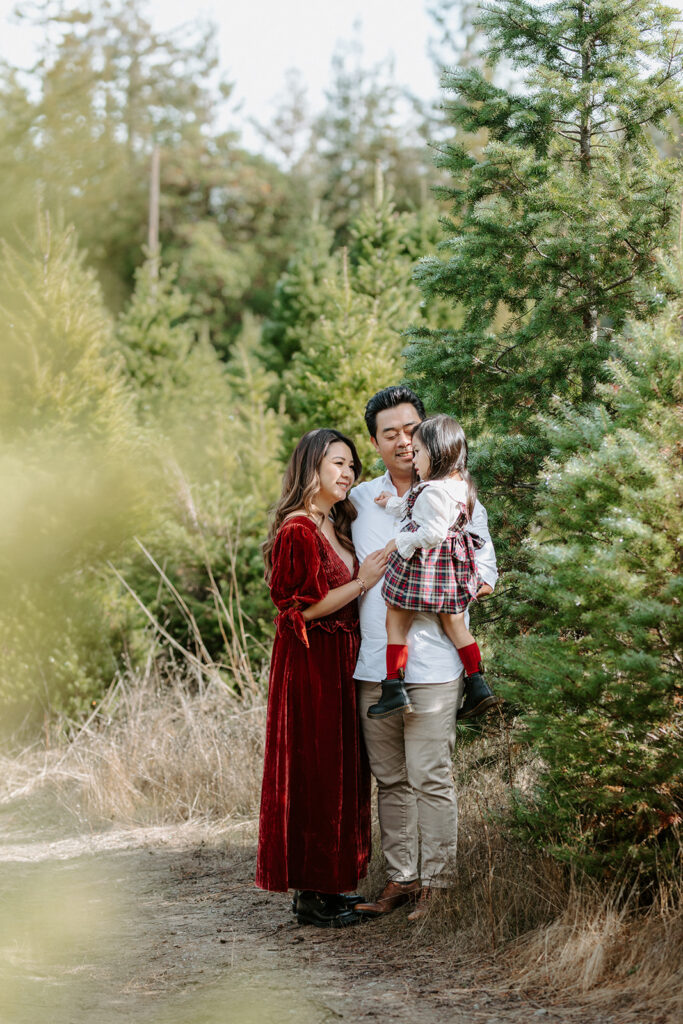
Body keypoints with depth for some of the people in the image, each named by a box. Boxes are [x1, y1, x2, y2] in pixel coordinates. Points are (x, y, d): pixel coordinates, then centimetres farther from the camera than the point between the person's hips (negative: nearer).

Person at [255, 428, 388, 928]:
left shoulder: (335, 526, 14)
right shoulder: (297, 530, -15)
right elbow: (301, 608, -19)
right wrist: (361, 583, -16)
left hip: (339, 662, 10)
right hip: (310, 666, -10)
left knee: (339, 770, 12)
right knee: (314, 772, -5)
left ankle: (328, 881, 20)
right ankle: (310, 892, 0)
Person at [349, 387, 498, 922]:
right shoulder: (360, 500, 12)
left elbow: (484, 566, 7)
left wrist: (477, 580, -12)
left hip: (432, 662, -4)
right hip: (374, 662, 4)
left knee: (431, 779, -5)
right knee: (390, 779, 9)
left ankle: (437, 883, 3)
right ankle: (400, 878, 18)